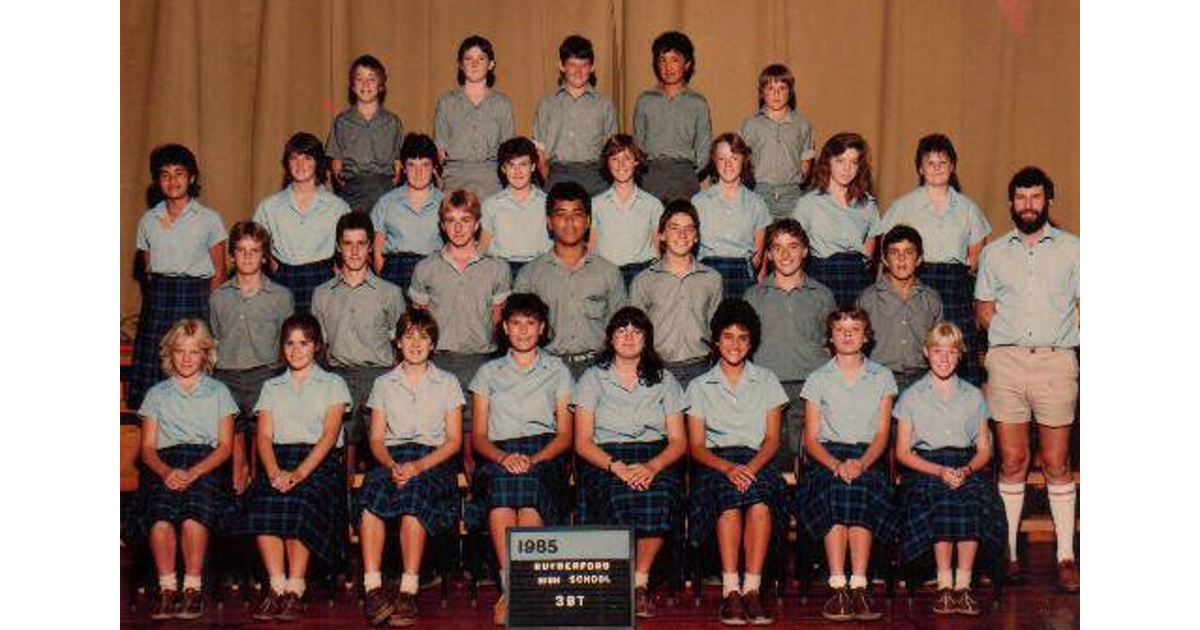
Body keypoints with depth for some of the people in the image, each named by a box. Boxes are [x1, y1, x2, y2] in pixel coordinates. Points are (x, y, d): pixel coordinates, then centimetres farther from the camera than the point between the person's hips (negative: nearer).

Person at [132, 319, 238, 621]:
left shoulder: (218, 392, 16)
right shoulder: (157, 394, 19)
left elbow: (225, 446, 6)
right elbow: (147, 448, 11)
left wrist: (193, 472, -12)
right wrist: (166, 471, -13)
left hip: (206, 465, -1)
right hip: (164, 465, 1)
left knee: (193, 514, -34)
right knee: (160, 513, -33)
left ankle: (193, 588, -23)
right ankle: (167, 588, -22)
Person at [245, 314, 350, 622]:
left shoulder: (333, 385, 13)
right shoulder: (272, 388, 22)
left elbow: (329, 435, -2)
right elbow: (264, 436, 9)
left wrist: (299, 473, -18)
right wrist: (274, 472, -14)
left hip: (319, 462, -2)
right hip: (279, 459, 2)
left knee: (300, 502, -34)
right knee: (264, 501, -32)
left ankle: (294, 590, -31)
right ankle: (276, 587, -30)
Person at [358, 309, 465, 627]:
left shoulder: (447, 383, 14)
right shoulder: (383, 384, 20)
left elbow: (454, 440, 5)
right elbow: (377, 439, 12)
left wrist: (419, 465, -12)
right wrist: (392, 465, -11)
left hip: (434, 461, -2)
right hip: (392, 459, 2)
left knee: (415, 488, -37)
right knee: (374, 483, -35)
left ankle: (408, 592, -41)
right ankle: (373, 588, -41)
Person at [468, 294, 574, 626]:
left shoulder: (557, 370, 18)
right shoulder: (489, 373, 21)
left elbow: (565, 435, 10)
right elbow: (478, 436, 13)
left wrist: (533, 459, -9)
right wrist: (504, 457, -9)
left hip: (544, 453, -1)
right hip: (500, 453, 1)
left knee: (530, 482, -36)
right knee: (501, 483, -36)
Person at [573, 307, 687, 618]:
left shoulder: (664, 380, 18)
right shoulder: (593, 378, 13)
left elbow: (679, 441, 9)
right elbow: (582, 442, 3)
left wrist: (652, 467, -12)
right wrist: (617, 466, -15)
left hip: (657, 461, 1)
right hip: (605, 461, -1)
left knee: (658, 498, -34)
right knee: (618, 498, -36)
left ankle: (640, 583, -20)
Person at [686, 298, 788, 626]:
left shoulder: (767, 382, 19)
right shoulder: (700, 386, 16)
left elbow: (772, 439, 8)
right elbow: (696, 446, 6)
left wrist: (752, 467, -13)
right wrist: (728, 467, -15)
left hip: (757, 461, 1)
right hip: (715, 462, 0)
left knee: (759, 499, -36)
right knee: (729, 494, -37)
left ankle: (752, 589, -36)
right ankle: (730, 591, -37)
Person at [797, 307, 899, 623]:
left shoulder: (882, 377, 15)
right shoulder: (818, 379, 13)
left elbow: (882, 434, 6)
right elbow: (811, 438, 6)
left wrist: (861, 463, -15)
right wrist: (835, 464, -15)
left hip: (867, 458, 0)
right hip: (826, 457, 0)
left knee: (861, 488, -35)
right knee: (835, 488, -35)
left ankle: (858, 587, -37)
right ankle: (838, 588, -37)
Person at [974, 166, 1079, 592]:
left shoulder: (1072, 249, 11)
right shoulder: (994, 253, 16)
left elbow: (1084, 307, 9)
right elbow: (984, 311, 16)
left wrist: (1060, 338, -2)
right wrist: (1009, 338, 3)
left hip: (1056, 360, -1)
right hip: (1006, 360, 1)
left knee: (1057, 463, 0)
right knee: (1012, 461, 1)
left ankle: (1066, 556, 3)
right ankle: (1007, 552, 6)